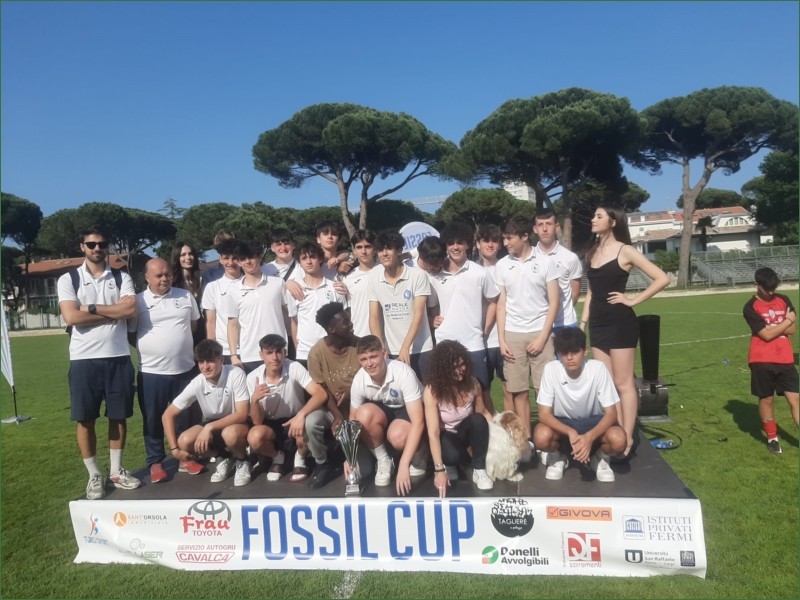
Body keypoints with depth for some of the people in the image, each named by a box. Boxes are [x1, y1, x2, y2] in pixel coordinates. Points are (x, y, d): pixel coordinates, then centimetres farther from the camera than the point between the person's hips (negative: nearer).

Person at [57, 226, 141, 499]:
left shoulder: (122, 278, 6)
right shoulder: (68, 279, 2)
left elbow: (131, 309, -11)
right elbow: (72, 317, -13)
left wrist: (91, 307, -12)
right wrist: (115, 311, -9)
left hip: (118, 357, 1)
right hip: (84, 358, -1)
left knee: (119, 416, 9)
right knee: (85, 419, 5)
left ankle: (116, 471, 24)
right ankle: (94, 475, 20)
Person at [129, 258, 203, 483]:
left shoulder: (186, 296, 5)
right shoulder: (137, 301, -2)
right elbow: (130, 335, 2)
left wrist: (179, 342, 9)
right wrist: (149, 348, -5)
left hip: (185, 369, 2)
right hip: (151, 372, -2)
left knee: (187, 416, 11)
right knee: (153, 420, 8)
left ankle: (186, 458, 26)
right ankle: (155, 462, 22)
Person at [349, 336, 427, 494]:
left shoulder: (403, 373, -33)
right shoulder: (359, 380, -21)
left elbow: (418, 422, -34)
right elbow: (354, 418, -3)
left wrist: (403, 465, -38)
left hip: (409, 410, -3)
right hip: (384, 410, 4)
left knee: (397, 436, -35)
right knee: (364, 414, -30)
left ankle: (420, 452, 1)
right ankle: (383, 461, -6)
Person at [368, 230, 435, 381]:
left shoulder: (418, 276, -8)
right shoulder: (374, 281, 2)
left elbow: (418, 314, -11)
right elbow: (374, 318, 2)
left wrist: (405, 347, -17)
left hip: (420, 350, -3)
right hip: (392, 352, 3)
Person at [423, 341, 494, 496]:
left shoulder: (472, 383, -16)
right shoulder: (432, 390, -26)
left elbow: (483, 413, 2)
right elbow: (433, 432, -29)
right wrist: (439, 470, -35)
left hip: (464, 432, 4)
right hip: (444, 436, -3)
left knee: (478, 419, -31)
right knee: (453, 456, -37)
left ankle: (479, 470, -15)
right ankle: (448, 464, 1)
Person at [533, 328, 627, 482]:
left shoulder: (598, 368, -21)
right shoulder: (551, 369, -21)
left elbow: (611, 413, -19)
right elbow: (544, 414, -20)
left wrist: (589, 437, -37)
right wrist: (570, 433, -38)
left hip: (592, 423, 0)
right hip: (562, 424, 0)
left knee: (618, 439, -32)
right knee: (542, 437, -34)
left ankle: (601, 458, 4)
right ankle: (557, 458, 3)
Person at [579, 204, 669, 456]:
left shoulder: (625, 251, -6)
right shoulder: (592, 253, 12)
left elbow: (662, 278, -9)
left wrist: (633, 300, -9)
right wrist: (583, 322, 11)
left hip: (620, 323, -7)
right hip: (598, 324, 7)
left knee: (623, 383, -1)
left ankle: (627, 438, 8)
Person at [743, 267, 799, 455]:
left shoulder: (783, 300, 7)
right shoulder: (751, 308, -8)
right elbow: (767, 335, -15)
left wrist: (772, 327, -10)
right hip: (762, 360, -3)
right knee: (766, 399, 7)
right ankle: (772, 438, 22)